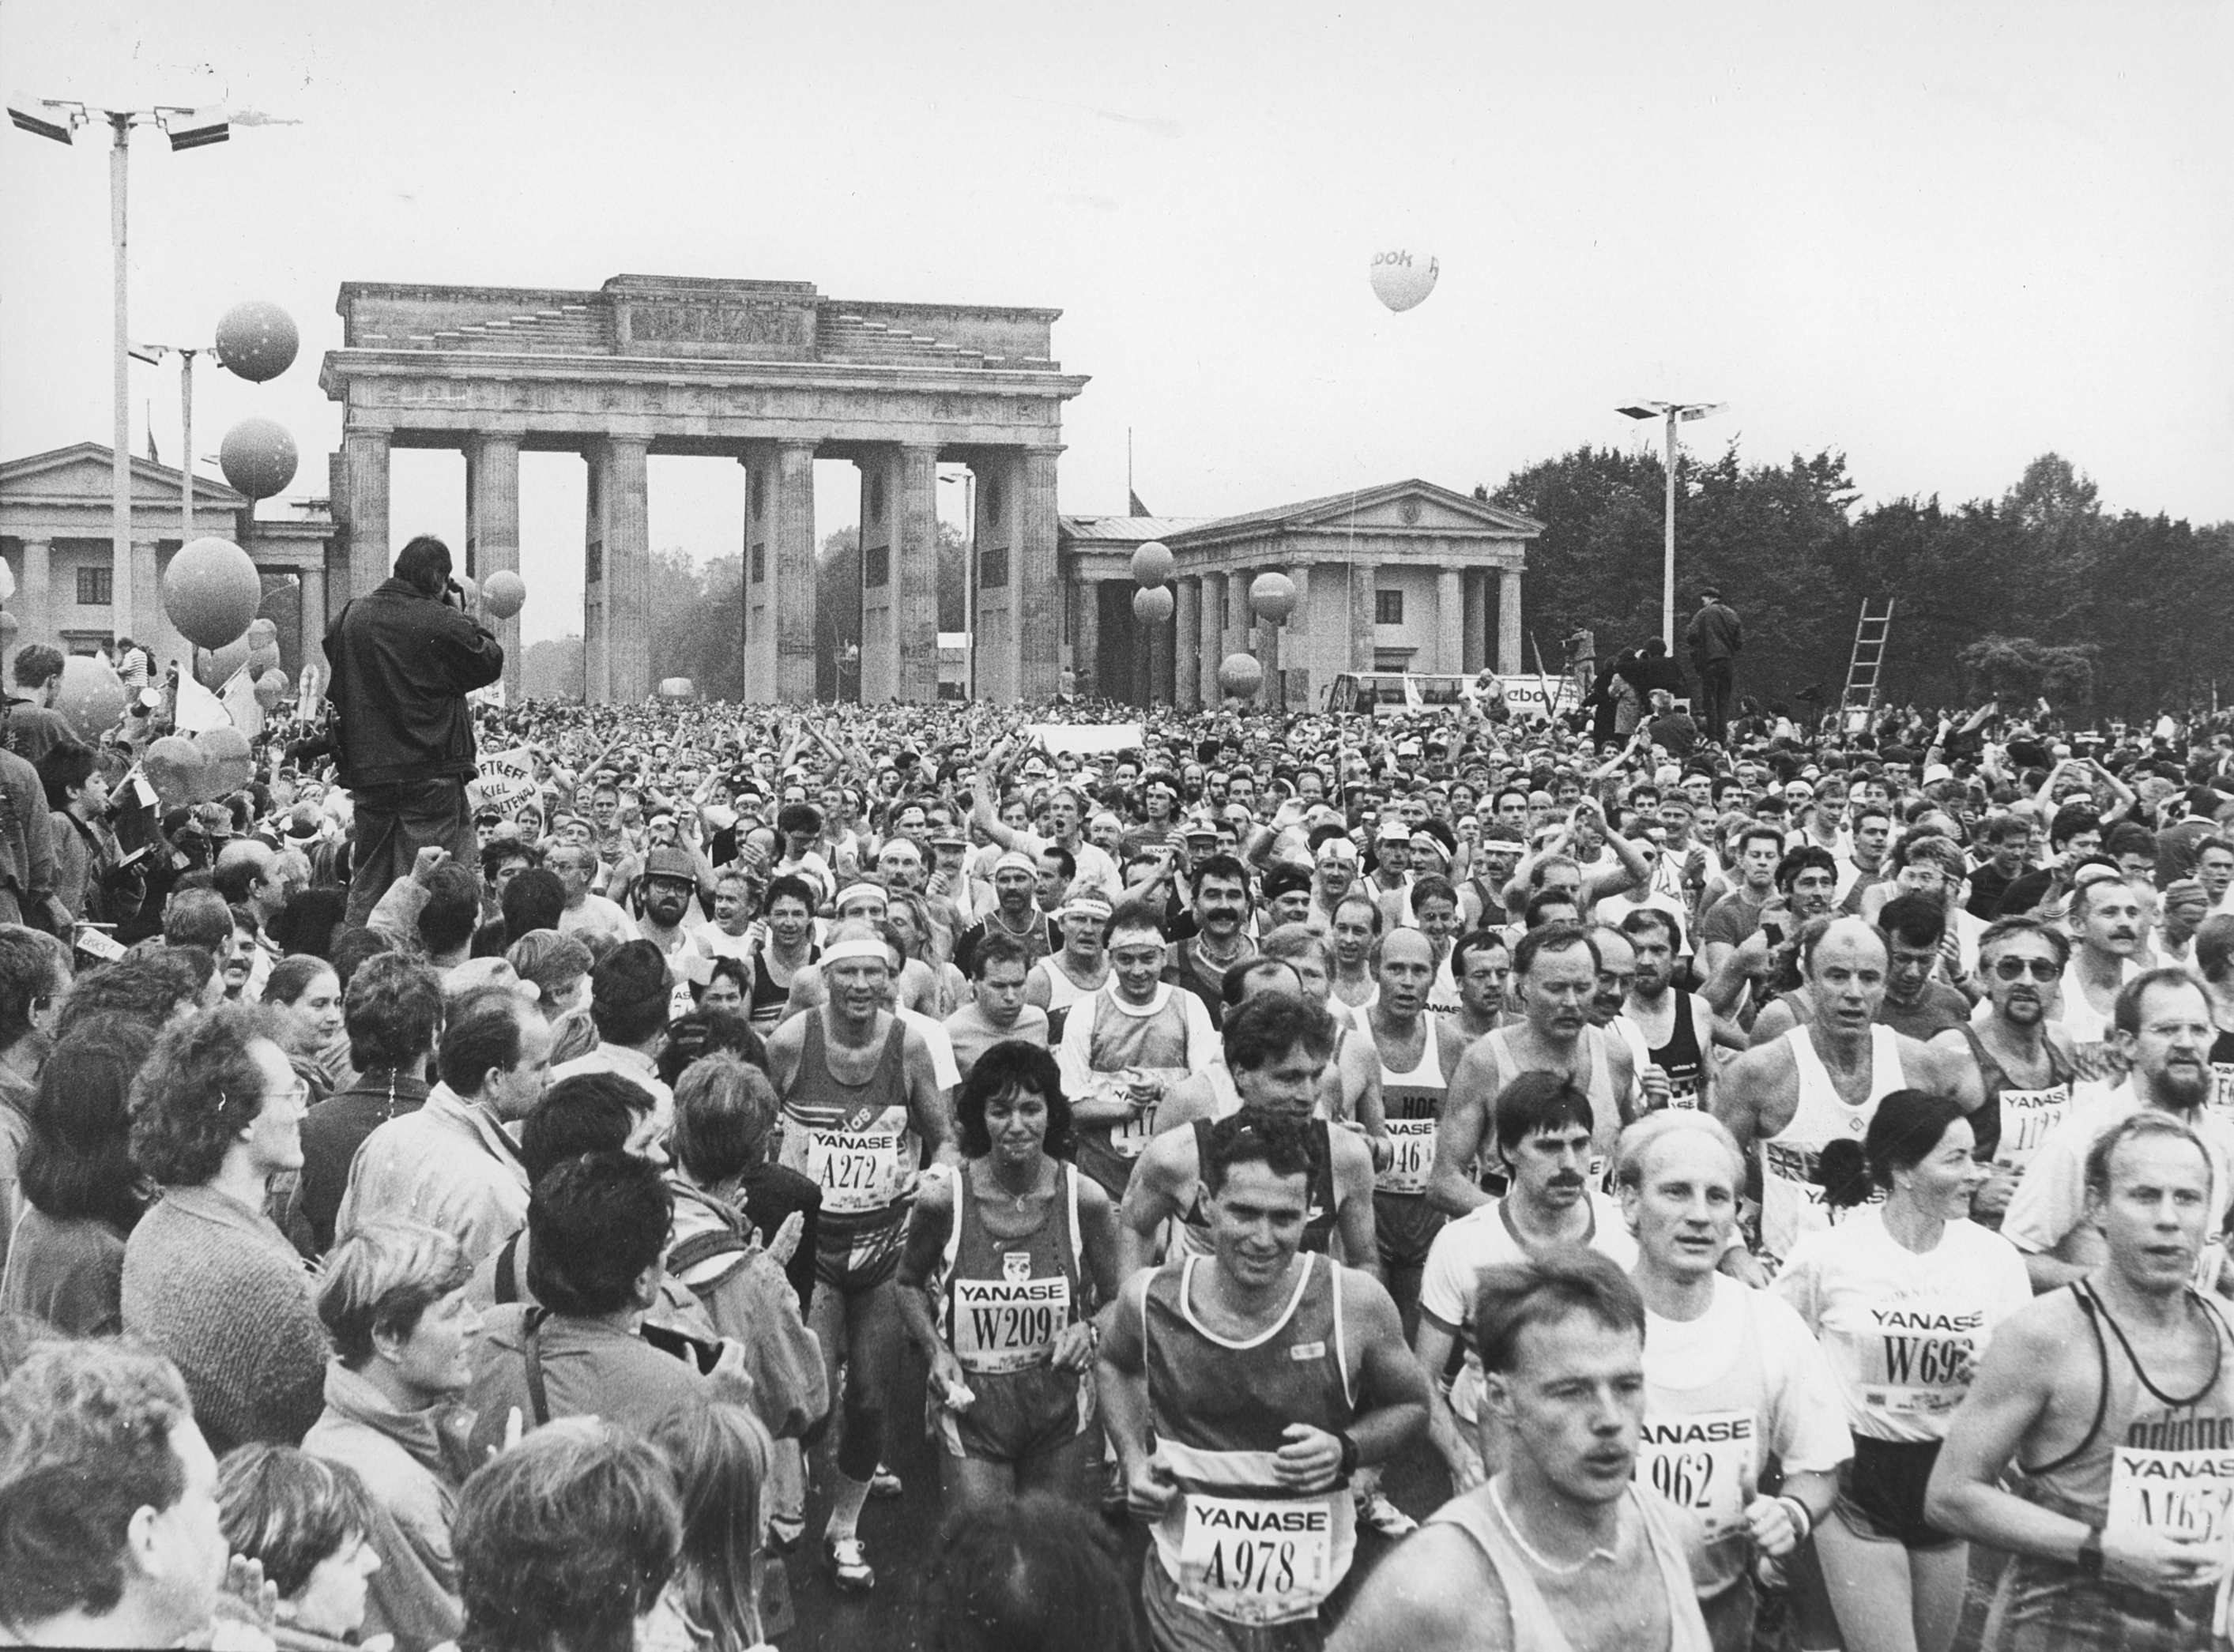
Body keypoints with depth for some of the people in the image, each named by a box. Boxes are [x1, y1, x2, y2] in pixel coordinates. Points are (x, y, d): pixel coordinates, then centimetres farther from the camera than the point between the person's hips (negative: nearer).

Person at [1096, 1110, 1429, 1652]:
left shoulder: (1355, 1303, -15)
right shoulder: (1151, 1299, -10)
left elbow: (1410, 1405, 3)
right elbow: (1114, 1364, 14)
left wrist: (1345, 1451, -16)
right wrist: (1133, 1460, -1)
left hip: (1319, 1604, 0)